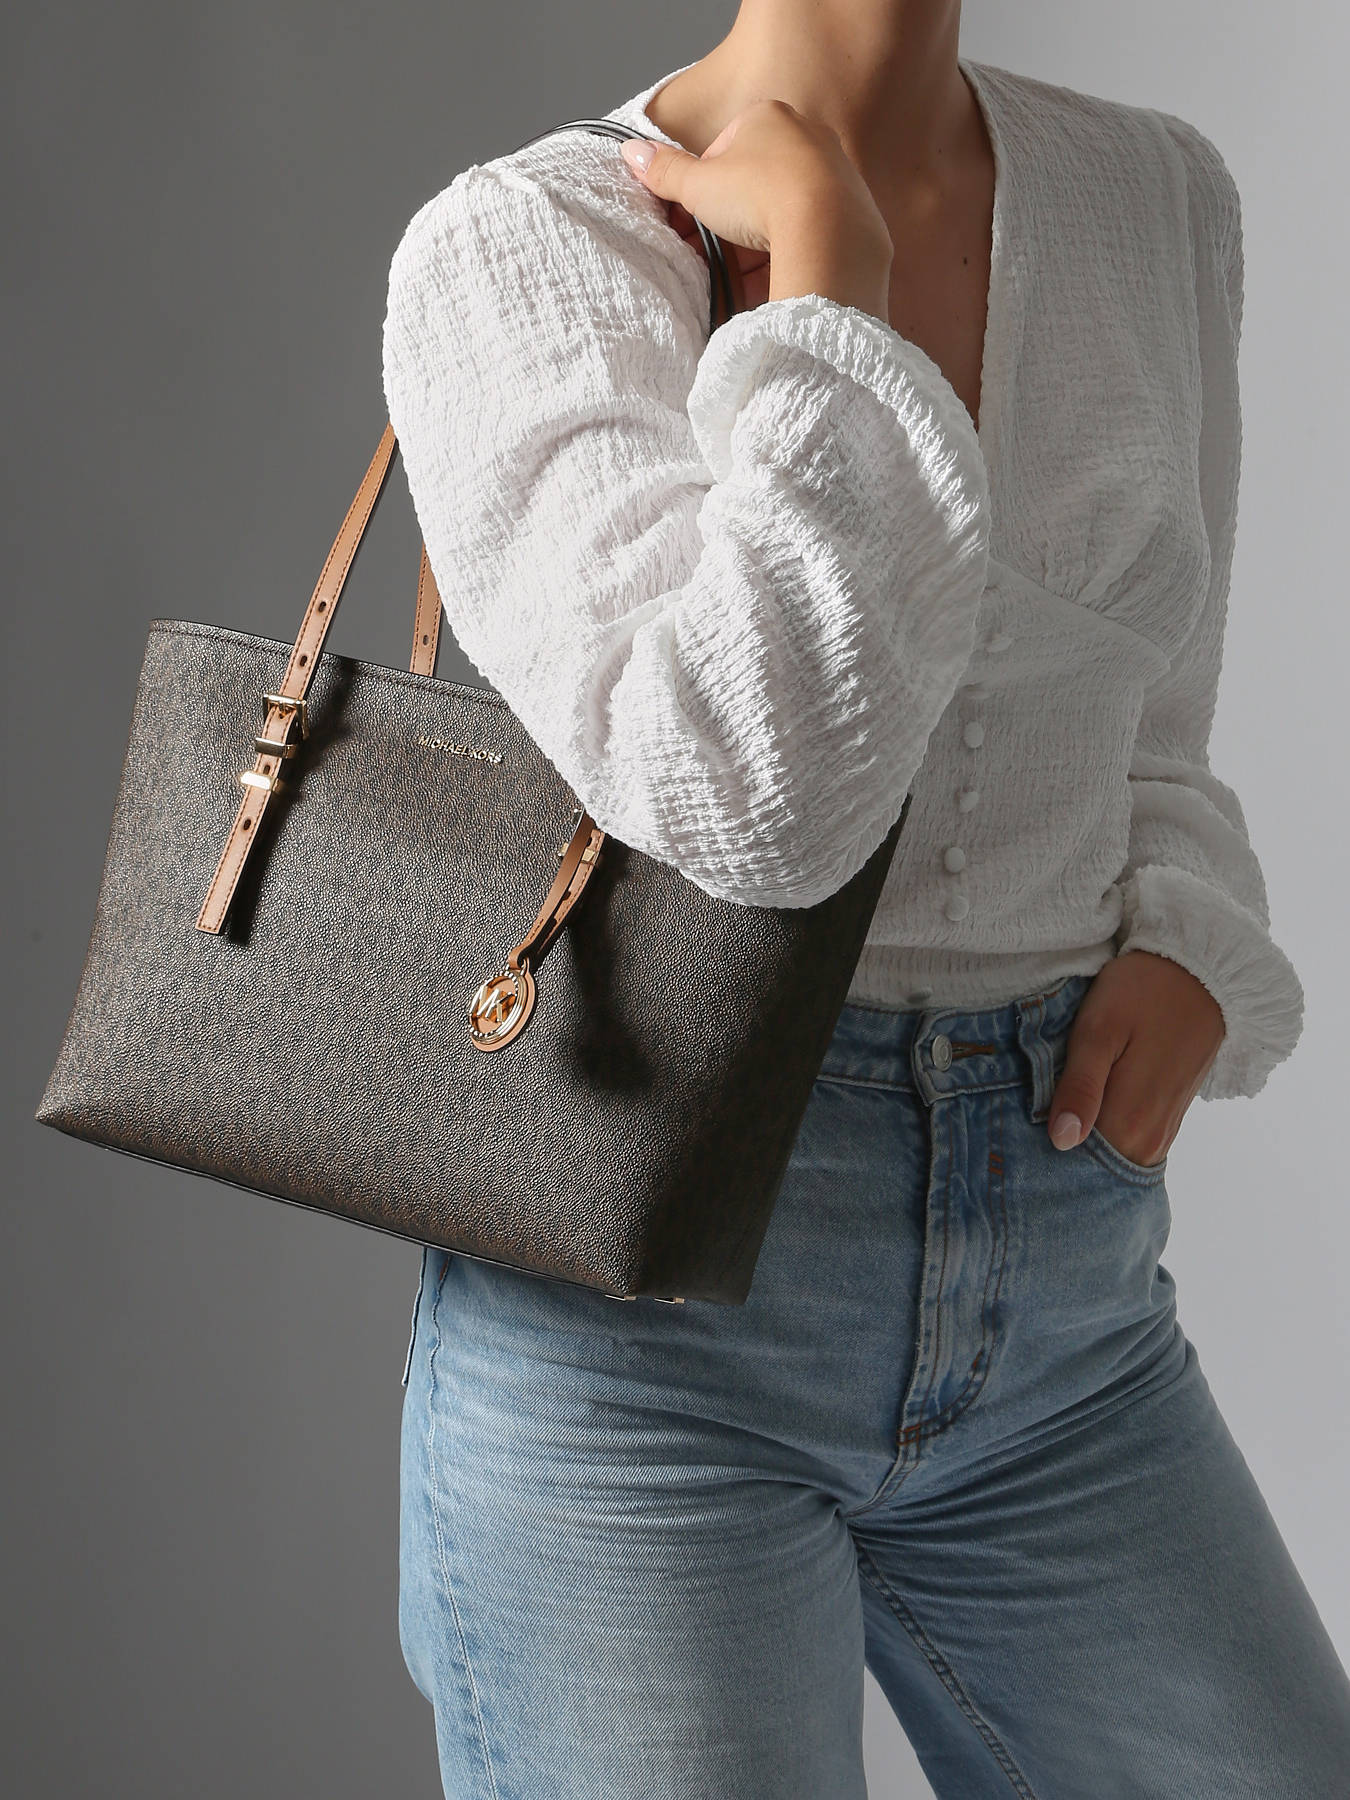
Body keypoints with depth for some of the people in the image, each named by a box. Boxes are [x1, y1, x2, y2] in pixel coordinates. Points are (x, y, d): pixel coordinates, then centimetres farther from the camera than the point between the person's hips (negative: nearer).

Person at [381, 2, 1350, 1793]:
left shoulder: (1157, 200, 7)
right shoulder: (513, 249, -9)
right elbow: (753, 792, -26)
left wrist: (1187, 959, -4)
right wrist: (824, 268, -16)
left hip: (1059, 1297, 5)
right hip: (635, 1305, -4)